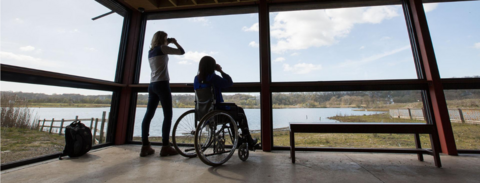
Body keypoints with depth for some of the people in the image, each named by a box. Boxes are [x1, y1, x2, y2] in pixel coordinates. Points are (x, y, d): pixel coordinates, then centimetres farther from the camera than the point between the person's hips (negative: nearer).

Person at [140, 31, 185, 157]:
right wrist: (175, 42, 15)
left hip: (152, 85, 8)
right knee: (168, 115, -6)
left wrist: (167, 44, 27)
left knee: (148, 115, 4)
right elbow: (182, 52, -3)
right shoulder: (162, 48, -3)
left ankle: (145, 146, 7)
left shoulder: (151, 51, 18)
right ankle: (165, 147, -5)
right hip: (162, 84, -8)